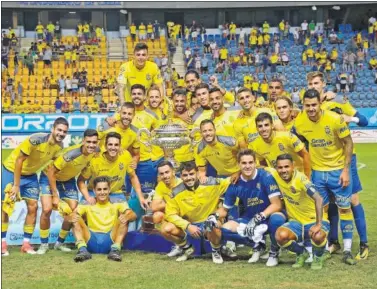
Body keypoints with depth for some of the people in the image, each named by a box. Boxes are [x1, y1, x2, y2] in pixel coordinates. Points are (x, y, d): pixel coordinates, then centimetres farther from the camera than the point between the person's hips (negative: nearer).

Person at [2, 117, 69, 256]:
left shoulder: (59, 146, -12)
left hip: (30, 174, 6)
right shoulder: (36, 140, -32)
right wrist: (16, 185, -23)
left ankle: (26, 243, 8)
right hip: (11, 170, -6)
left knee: (33, 207, 0)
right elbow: (19, 160, -25)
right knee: (6, 206, -6)